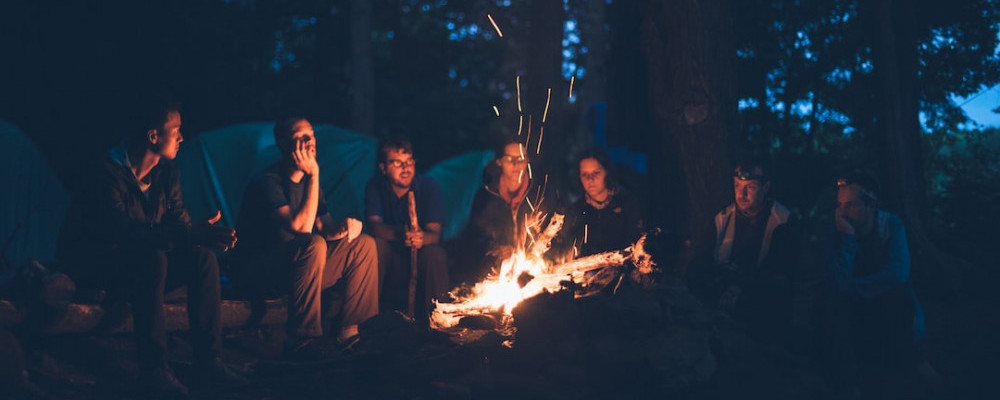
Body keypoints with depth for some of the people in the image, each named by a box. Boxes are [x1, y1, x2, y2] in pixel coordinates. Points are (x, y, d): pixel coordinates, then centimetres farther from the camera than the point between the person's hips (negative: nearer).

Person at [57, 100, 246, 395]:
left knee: (203, 257, -16)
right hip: (92, 264, -7)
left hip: (140, 265, 7)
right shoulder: (108, 174, -23)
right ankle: (153, 368, -33)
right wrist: (191, 234, -47)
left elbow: (180, 223, -2)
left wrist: (205, 234, -28)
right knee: (152, 258, -36)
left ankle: (208, 357, -12)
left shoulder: (166, 173, 1)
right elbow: (125, 231, -36)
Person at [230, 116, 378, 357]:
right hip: (255, 274, -8)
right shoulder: (267, 182, -16)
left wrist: (344, 227, -12)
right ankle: (299, 343, -30)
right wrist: (314, 175, -24)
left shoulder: (308, 180, 10)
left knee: (364, 244, 1)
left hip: (297, 269, 9)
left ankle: (351, 330, -3)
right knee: (313, 245, -36)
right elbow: (301, 227, -28)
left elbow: (324, 227, 12)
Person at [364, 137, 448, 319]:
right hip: (391, 258, 1)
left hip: (420, 256, 0)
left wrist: (422, 238, -43)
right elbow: (374, 225, -18)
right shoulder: (375, 186, -2)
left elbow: (434, 233, -16)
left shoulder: (429, 186, -6)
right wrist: (398, 234, -42)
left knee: (435, 254, -32)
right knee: (375, 244, -29)